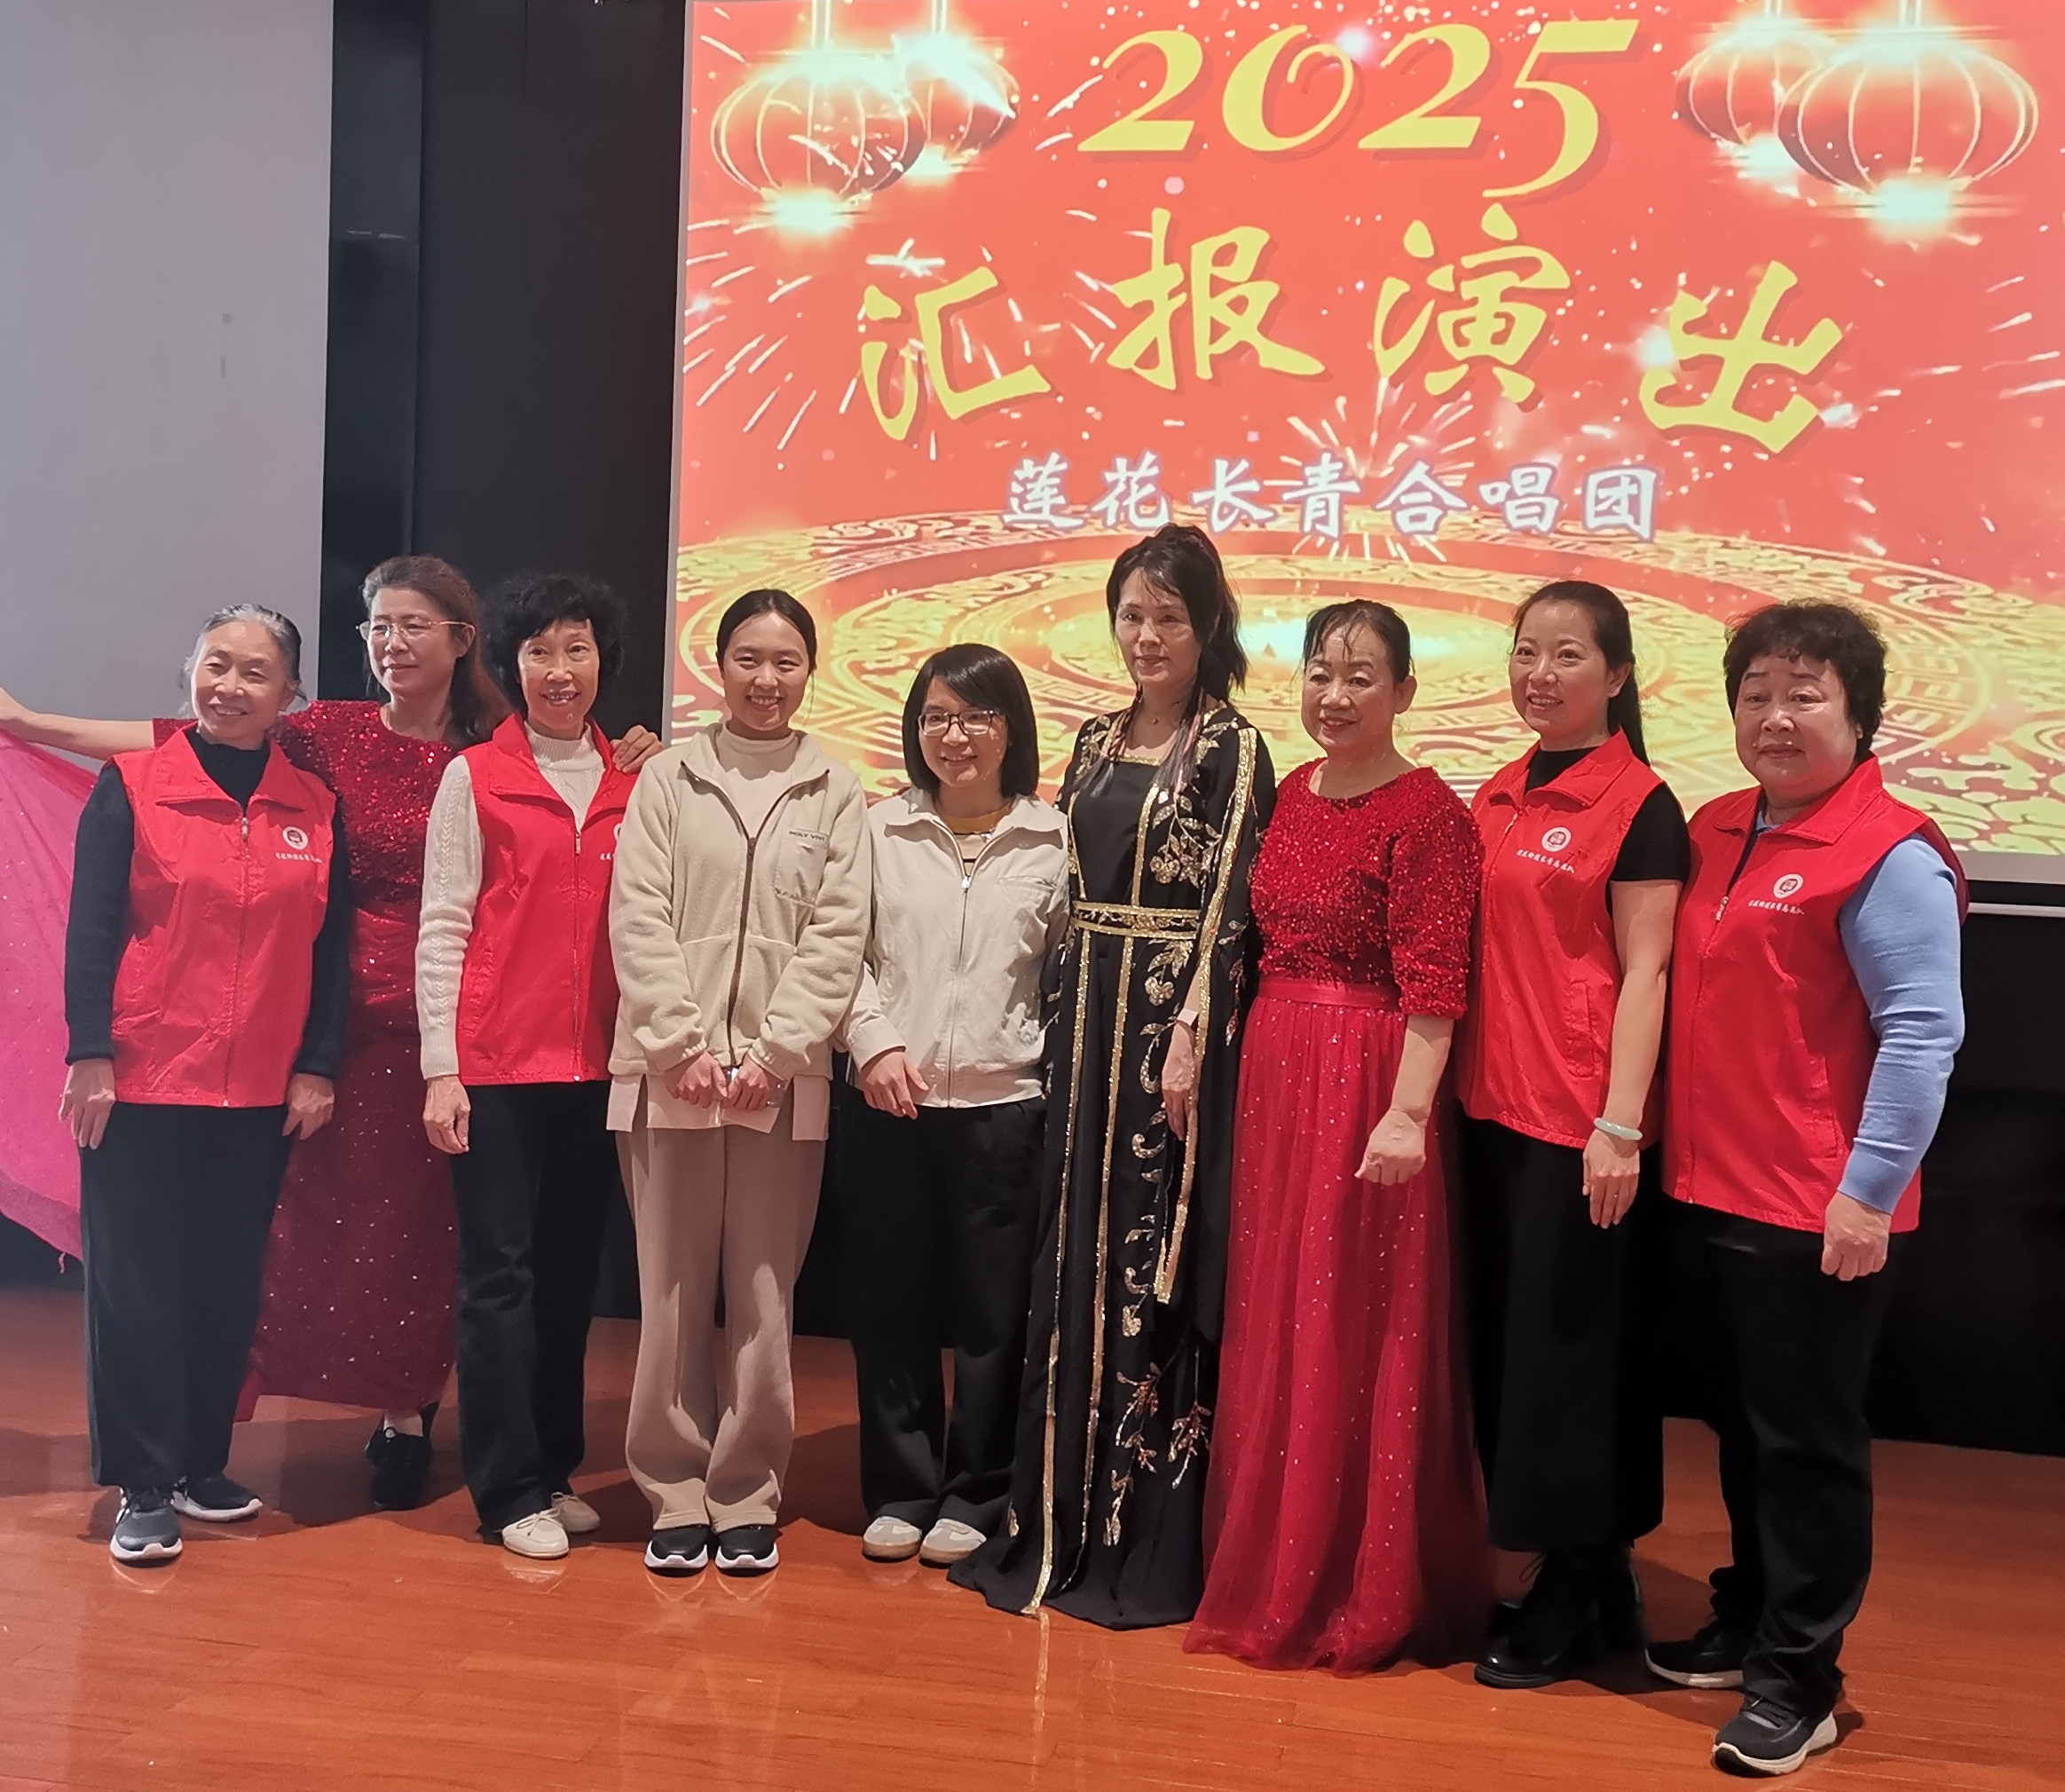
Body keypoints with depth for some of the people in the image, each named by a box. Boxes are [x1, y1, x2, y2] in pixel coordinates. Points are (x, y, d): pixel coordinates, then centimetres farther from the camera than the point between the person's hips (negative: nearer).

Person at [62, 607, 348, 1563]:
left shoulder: (316, 807, 6)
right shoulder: (131, 785, -1)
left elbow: (330, 948, 6)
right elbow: (89, 929, -4)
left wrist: (317, 1067, 1)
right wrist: (89, 1054, -11)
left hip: (261, 1091, 3)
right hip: (140, 1083, -2)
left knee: (229, 1284, 10)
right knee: (137, 1284, 1)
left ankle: (202, 1463, 24)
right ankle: (143, 1487, 11)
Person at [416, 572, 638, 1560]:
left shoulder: (631, 787, 9)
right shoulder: (474, 777, 0)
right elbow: (442, 929, -2)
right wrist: (440, 1069, -7)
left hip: (596, 1068, 4)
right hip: (495, 1064, -3)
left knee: (570, 1273, 11)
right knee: (500, 1273, 1)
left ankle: (554, 1466, 24)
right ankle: (511, 1490, 10)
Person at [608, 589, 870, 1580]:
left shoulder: (836, 792, 7)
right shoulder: (669, 775, 7)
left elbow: (838, 933, 1)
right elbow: (638, 915, 1)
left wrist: (774, 1052, -9)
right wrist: (682, 1044, -9)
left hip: (783, 1078, 0)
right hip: (669, 1069, 0)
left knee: (762, 1293, 4)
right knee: (672, 1289, 4)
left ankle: (746, 1495, 16)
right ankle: (676, 1491, 16)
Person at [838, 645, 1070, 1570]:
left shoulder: (1053, 841, 3)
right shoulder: (881, 828, 6)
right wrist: (875, 1042, -9)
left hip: (1002, 1104, -1)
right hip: (886, 1103, 2)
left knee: (992, 1308, 4)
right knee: (887, 1299, 7)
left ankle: (973, 1496, 19)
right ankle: (899, 1489, 22)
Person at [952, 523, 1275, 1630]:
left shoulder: (1233, 750, -4)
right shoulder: (1095, 745, 14)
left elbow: (1225, 908, -10)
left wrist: (1189, 1035, -18)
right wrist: (1064, 1027, 10)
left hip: (1178, 1025, -6)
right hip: (1088, 1021, 6)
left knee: (1159, 1269, -2)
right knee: (1076, 1263, 9)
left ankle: (1150, 1547, 8)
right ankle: (1058, 1524, 19)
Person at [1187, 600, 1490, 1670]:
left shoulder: (1425, 812, -11)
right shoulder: (1290, 797, 11)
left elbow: (1434, 982, -17)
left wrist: (1406, 1112, -24)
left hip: (1366, 1084, -7)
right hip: (1273, 1073, 8)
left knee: (1354, 1331, 1)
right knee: (1269, 1326, 15)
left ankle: (1364, 1598, 18)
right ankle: (1272, 1573, 31)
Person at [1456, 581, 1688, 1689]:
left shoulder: (1638, 804, -8)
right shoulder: (1496, 798, 12)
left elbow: (1644, 972, -12)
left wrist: (1619, 1127, -17)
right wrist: (1453, 1089, 11)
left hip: (1580, 1120, -7)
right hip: (1492, 1108, 7)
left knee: (1566, 1344, 2)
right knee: (1502, 1337, 12)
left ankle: (1576, 1596, 18)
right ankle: (1594, 1583, 27)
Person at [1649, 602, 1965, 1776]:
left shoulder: (1891, 858, -13)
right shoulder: (1716, 833, 10)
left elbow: (1921, 1038, -17)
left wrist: (1868, 1194, -19)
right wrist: (1667, 1141, 12)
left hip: (1819, 1213, -7)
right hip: (1711, 1190, 7)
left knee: (1807, 1440, 4)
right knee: (1740, 1426, 20)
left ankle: (1799, 1678, 18)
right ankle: (1747, 1621, 36)